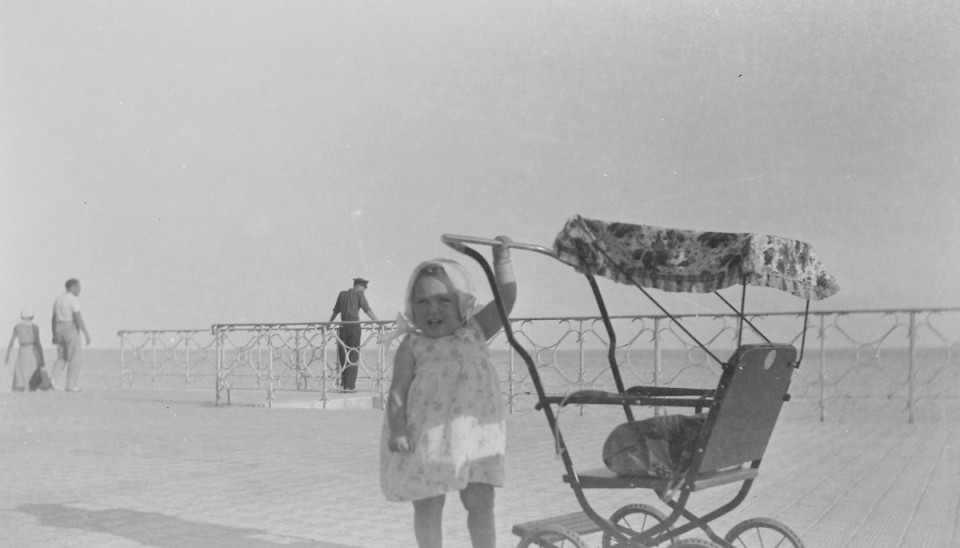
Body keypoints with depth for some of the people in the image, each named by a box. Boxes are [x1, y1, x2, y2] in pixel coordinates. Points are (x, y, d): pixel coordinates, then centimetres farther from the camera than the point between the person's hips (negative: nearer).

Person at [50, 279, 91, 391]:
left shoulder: (58, 300, 12)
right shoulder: (74, 300, -12)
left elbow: (54, 319, 16)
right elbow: (78, 318, -19)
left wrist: (54, 335, 22)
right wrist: (86, 333, -17)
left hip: (60, 331, 7)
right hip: (72, 331, -7)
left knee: (61, 359, 14)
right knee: (74, 359, 0)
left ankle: (53, 379, -5)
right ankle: (71, 386, 0)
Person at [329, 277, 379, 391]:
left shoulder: (342, 294, 15)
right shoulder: (359, 294, 2)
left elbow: (335, 311, 21)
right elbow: (368, 310, -4)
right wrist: (378, 322, -3)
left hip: (343, 326, 4)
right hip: (354, 326, -4)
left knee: (343, 356, 9)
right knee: (353, 356, 1)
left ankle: (344, 384, 8)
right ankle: (350, 385, -1)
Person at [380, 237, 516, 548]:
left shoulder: (475, 332, 5)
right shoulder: (413, 346, -3)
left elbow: (506, 300, 0)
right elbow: (398, 391, -6)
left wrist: (501, 260, -6)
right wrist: (398, 429, -18)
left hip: (474, 435, 2)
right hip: (426, 439, -2)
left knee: (481, 502, 6)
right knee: (428, 506, 8)